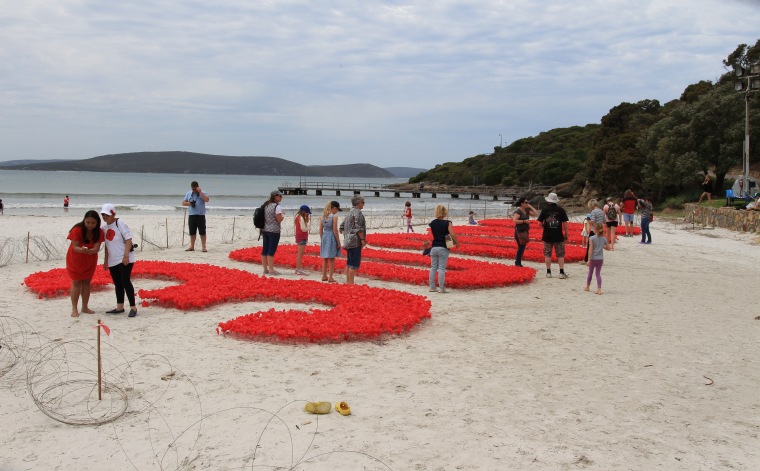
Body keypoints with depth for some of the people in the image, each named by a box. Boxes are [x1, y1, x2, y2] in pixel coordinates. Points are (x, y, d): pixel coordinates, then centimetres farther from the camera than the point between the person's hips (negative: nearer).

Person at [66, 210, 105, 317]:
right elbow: (74, 246, -25)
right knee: (76, 282, -2)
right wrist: (81, 250, -47)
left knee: (86, 282, 9)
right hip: (75, 259, -3)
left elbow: (97, 247, -21)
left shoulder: (99, 232, -15)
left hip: (90, 260, 3)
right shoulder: (77, 230, -24)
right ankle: (74, 309, 1)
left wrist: (92, 251, -45)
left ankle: (85, 307, 18)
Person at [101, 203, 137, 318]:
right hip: (112, 260, 7)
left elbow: (128, 239, -14)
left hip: (124, 259, -7)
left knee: (125, 282, -11)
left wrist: (126, 255, -21)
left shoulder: (120, 223, -10)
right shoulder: (105, 227, 10)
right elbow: (107, 245, 18)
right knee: (117, 284, 11)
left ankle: (133, 307, -6)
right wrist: (105, 260, 17)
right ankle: (120, 307, 19)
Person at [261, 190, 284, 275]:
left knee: (264, 250, 8)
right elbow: (279, 220, -13)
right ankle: (271, 270, -4)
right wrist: (283, 216, 4)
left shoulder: (266, 206, 12)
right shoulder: (277, 207, -11)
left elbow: (264, 218, 15)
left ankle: (265, 269, 14)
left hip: (265, 230, 7)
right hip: (274, 231, -7)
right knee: (271, 251, -6)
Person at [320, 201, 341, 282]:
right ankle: (330, 278, 3)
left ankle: (324, 276, 22)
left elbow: (320, 229, 8)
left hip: (324, 237, 6)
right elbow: (335, 230, -15)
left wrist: (322, 239, 16)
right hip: (331, 237, -6)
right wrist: (338, 242, -9)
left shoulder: (323, 215, 6)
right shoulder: (334, 216, -12)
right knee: (332, 259, 2)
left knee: (325, 258, 16)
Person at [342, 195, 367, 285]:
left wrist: (345, 238, 22)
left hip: (348, 241, 10)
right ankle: (351, 282, -7)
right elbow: (358, 228, -19)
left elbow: (343, 226, 20)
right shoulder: (358, 212, -12)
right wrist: (362, 239, -15)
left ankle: (348, 281, 17)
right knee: (354, 264, -7)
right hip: (355, 241, -10)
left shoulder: (350, 212, 16)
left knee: (349, 263, 13)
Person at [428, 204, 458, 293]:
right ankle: (441, 288, 2)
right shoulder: (447, 223, -10)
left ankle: (432, 287, 14)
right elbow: (452, 234, -18)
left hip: (434, 248, 4)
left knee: (433, 267, 11)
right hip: (443, 248, -4)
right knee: (442, 268, 0)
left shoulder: (432, 223, 3)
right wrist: (457, 243, -5)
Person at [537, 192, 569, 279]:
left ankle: (548, 272, 10)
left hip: (547, 236, 1)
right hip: (558, 236, 0)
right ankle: (561, 272, 2)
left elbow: (540, 223, -2)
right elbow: (565, 223, -4)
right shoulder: (561, 209, -4)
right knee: (560, 255, 6)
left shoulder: (545, 210, -3)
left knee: (547, 254, 9)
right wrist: (566, 234, 5)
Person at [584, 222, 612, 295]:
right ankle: (599, 289, -6)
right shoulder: (604, 239, 1)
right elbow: (609, 248, 10)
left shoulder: (592, 238, -11)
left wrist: (589, 260, -13)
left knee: (590, 273, 14)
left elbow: (591, 250, -14)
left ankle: (587, 287, 30)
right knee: (598, 273, 6)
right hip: (600, 259, 3)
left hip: (593, 259, -3)